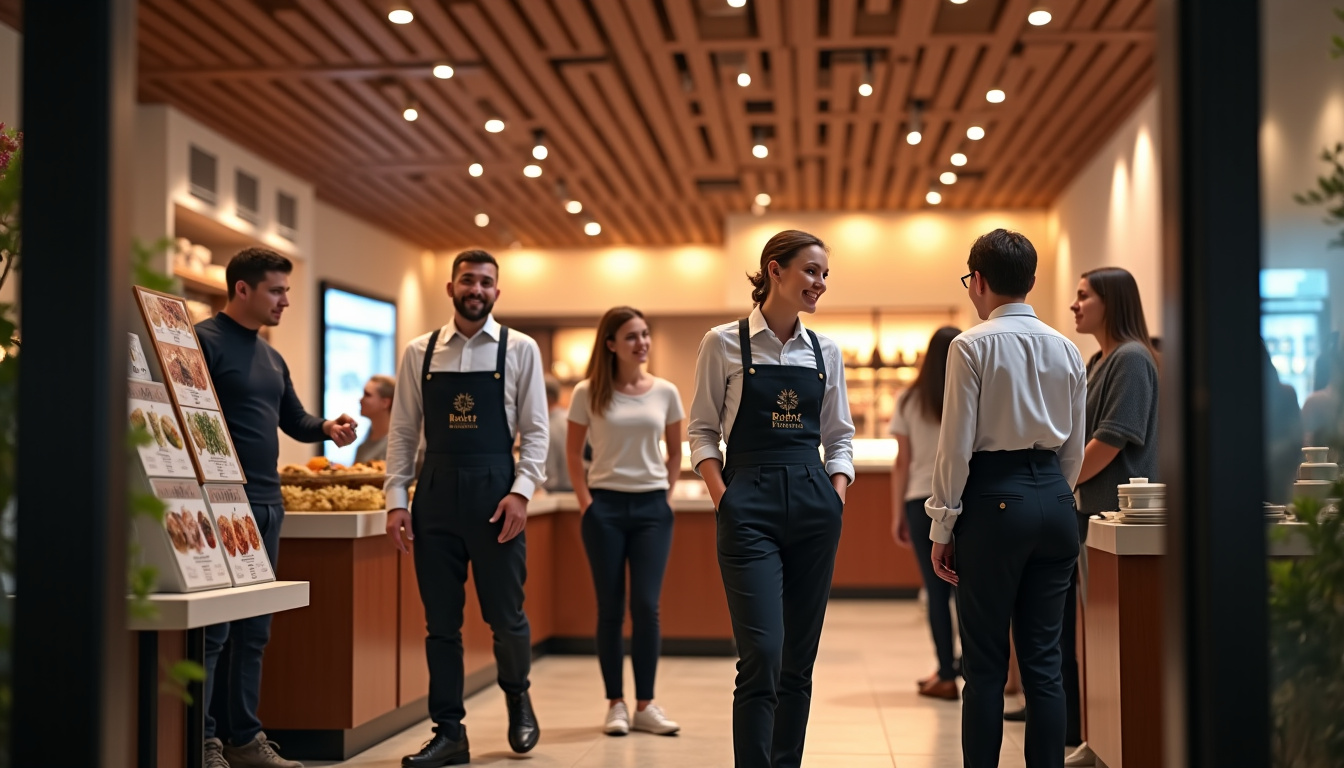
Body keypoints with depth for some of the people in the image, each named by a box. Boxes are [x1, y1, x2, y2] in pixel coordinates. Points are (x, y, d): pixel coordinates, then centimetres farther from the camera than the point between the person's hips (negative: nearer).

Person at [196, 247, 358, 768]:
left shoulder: (271, 358, 19)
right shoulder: (205, 340, -7)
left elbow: (294, 420, 25)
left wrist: (328, 428, 4)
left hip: (266, 505, 9)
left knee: (253, 629, 11)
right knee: (212, 628, -6)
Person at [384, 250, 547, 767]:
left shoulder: (520, 350, 2)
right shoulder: (420, 353, 7)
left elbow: (535, 431, 0)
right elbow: (402, 432, 7)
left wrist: (521, 491, -11)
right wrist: (396, 500, 1)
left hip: (494, 491, -2)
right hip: (435, 492, 2)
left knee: (506, 615, 5)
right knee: (441, 621, 5)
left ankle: (517, 698, 33)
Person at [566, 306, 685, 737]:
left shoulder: (665, 392, 4)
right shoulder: (588, 394, -1)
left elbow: (675, 453, 13)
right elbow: (574, 454, 4)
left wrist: (665, 496, 4)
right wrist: (586, 503, -4)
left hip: (652, 507, 1)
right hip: (605, 507, -1)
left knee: (646, 607, -2)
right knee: (610, 608, 2)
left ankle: (645, 705, 7)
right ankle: (616, 704, 10)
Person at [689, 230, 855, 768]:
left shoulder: (825, 351, 11)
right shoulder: (725, 343, 0)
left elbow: (839, 436, 16)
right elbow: (702, 431, 2)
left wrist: (837, 494, 0)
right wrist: (724, 499, -9)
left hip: (814, 505, 4)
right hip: (750, 506, -4)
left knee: (799, 660, 8)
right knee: (762, 656, -13)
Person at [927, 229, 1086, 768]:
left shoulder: (972, 345, -7)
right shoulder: (1066, 349, 10)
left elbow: (957, 443, -9)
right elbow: (1074, 448, 13)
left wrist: (942, 526, -4)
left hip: (994, 500, -5)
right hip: (1054, 500, 5)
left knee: (985, 663, 1)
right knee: (1043, 658, 9)